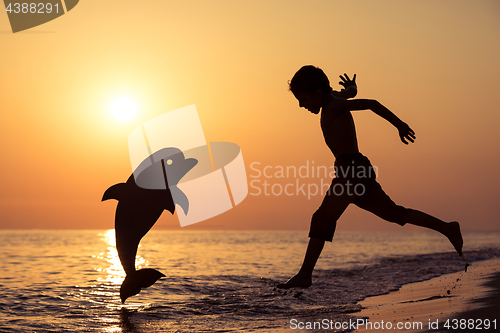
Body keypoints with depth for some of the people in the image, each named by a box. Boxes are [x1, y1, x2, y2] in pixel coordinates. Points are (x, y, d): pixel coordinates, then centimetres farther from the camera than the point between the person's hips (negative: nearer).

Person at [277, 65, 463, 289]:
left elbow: (371, 104, -14)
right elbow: (351, 91, 39)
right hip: (360, 171, 10)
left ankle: (304, 275, -23)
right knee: (395, 213, 17)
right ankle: (448, 229, 23)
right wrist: (350, 88, 60)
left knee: (323, 218, -17)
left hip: (352, 168, -10)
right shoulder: (334, 99, 18)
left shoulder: (334, 106, -8)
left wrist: (399, 125, -12)